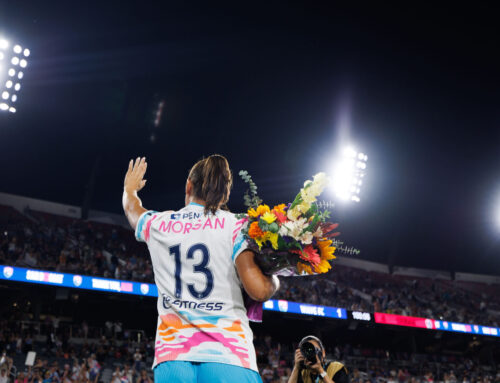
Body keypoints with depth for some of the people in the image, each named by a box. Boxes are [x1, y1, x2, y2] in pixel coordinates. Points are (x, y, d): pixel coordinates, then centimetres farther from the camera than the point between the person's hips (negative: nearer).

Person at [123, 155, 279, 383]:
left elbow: (132, 208, 38)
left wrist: (130, 188, 60)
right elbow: (259, 290, -8)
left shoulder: (159, 224, 13)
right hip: (228, 355, -3)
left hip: (172, 357, 3)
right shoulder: (236, 226, 2)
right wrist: (275, 280, 15)